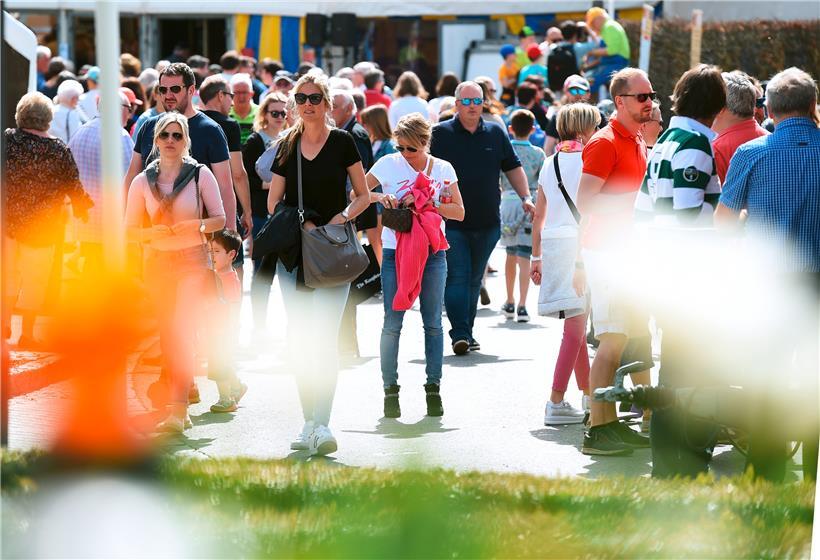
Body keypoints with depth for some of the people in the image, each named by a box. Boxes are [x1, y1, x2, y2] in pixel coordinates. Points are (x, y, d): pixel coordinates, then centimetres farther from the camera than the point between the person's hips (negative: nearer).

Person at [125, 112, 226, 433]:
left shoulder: (200, 174, -4)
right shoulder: (142, 182, 3)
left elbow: (220, 219, -2)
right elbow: (130, 230, 4)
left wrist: (196, 226, -21)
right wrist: (153, 233, -15)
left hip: (193, 261, -3)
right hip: (157, 262, 3)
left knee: (184, 333, -16)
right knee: (167, 335, 7)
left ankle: (178, 409, -20)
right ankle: (179, 408, 16)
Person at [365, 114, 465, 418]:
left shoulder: (443, 169, 5)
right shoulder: (388, 164, 0)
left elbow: (459, 212, 2)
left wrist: (426, 203, -13)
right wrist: (378, 197, -17)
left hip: (433, 253, 1)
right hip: (395, 252, -1)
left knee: (433, 323, 3)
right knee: (392, 324, -3)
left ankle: (433, 388, 9)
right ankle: (390, 390, 3)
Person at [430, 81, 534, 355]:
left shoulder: (496, 134, 10)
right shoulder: (440, 134, 0)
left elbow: (513, 168, 17)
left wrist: (526, 197, 6)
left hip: (487, 223, 4)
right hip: (452, 221, -4)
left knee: (474, 279, 11)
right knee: (457, 277, -11)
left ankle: (467, 332, 19)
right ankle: (459, 334, -14)